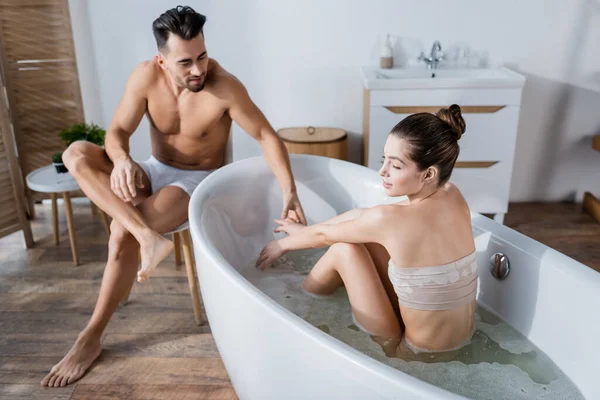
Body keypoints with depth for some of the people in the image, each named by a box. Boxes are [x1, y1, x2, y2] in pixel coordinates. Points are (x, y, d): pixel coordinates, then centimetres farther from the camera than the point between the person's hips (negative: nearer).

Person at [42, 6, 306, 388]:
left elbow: (267, 136, -19)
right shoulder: (146, 76, -13)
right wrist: (121, 160, -34)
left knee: (122, 233, -28)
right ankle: (148, 238, -34)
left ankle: (92, 336, -10)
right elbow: (118, 131, -9)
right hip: (155, 171, 5)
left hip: (198, 180, -5)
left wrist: (290, 191, -31)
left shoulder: (224, 86, -23)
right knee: (76, 153, -20)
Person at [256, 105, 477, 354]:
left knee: (344, 249, -3)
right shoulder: (454, 197, -7)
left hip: (419, 351, -7)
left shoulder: (388, 220, -28)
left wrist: (284, 244, 14)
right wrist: (305, 230, 17)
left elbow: (325, 235, -8)